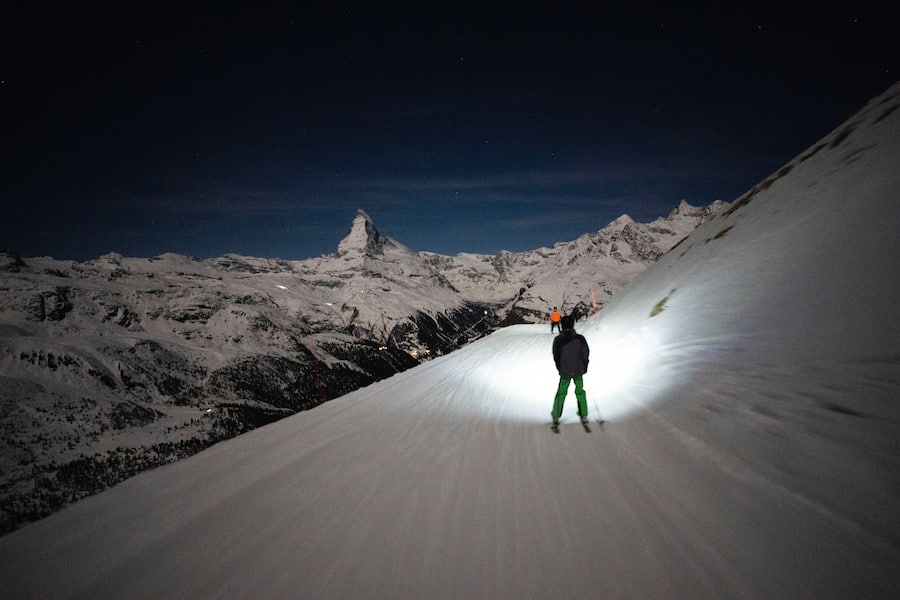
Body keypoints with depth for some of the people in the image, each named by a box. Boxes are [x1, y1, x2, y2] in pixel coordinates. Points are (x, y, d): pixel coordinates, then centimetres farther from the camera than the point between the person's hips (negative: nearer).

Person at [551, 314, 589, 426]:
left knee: (561, 393, 15)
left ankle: (556, 416, 20)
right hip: (579, 370, 0)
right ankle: (584, 416, 24)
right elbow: (586, 353, -7)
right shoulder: (580, 338, -12)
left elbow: (556, 356, -5)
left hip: (565, 372, 0)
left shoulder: (558, 340, -12)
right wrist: (584, 367, 9)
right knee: (580, 392, 19)